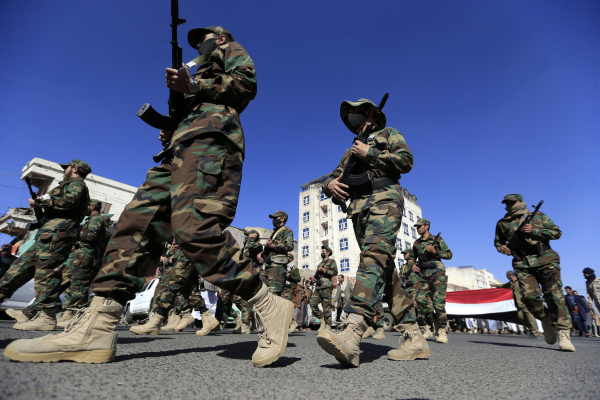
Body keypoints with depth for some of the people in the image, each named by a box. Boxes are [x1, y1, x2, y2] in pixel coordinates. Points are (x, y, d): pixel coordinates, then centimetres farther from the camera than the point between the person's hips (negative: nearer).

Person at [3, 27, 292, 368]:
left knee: (193, 224, -30)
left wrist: (192, 85, -3)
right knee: (139, 218, -8)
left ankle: (269, 308, -25)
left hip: (211, 135, -9)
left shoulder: (230, 50, 24)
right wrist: (171, 133, 17)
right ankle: (96, 329, -13)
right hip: (184, 145, 9)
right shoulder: (203, 70, 45)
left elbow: (246, 84, 1)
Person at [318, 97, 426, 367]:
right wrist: (330, 185, 0)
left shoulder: (388, 134, 18)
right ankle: (415, 338, 2)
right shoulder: (350, 151, 32)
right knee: (386, 271, -1)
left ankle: (352, 333, -46)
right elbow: (333, 178, 24)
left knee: (374, 257, -29)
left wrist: (370, 154, -4)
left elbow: (406, 160, 0)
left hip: (384, 200, -6)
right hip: (358, 209, 7)